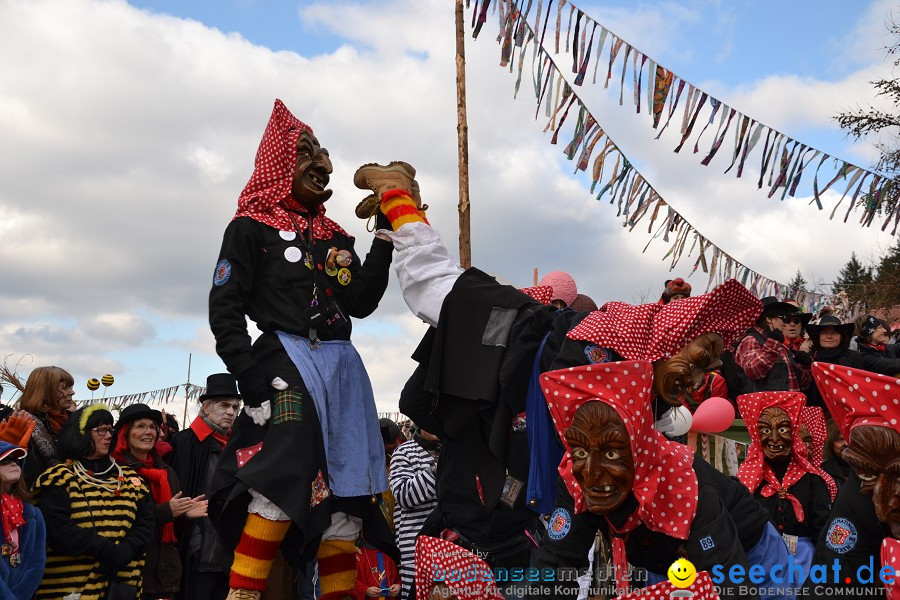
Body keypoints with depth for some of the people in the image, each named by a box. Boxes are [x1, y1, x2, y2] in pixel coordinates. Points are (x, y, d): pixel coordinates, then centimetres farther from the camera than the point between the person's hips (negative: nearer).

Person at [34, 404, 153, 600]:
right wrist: (108, 550, -18)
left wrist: (125, 551, -15)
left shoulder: (128, 478, 13)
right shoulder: (61, 479, -1)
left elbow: (145, 522, 4)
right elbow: (57, 528, -13)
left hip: (123, 582, 4)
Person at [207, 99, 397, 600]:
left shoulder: (336, 237, 21)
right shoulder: (251, 228, 5)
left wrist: (385, 236, 2)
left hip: (343, 370, 6)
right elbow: (225, 310, -4)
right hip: (286, 367, -6)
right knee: (278, 493, -21)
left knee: (344, 502, 4)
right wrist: (253, 379, -16)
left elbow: (361, 303, 9)